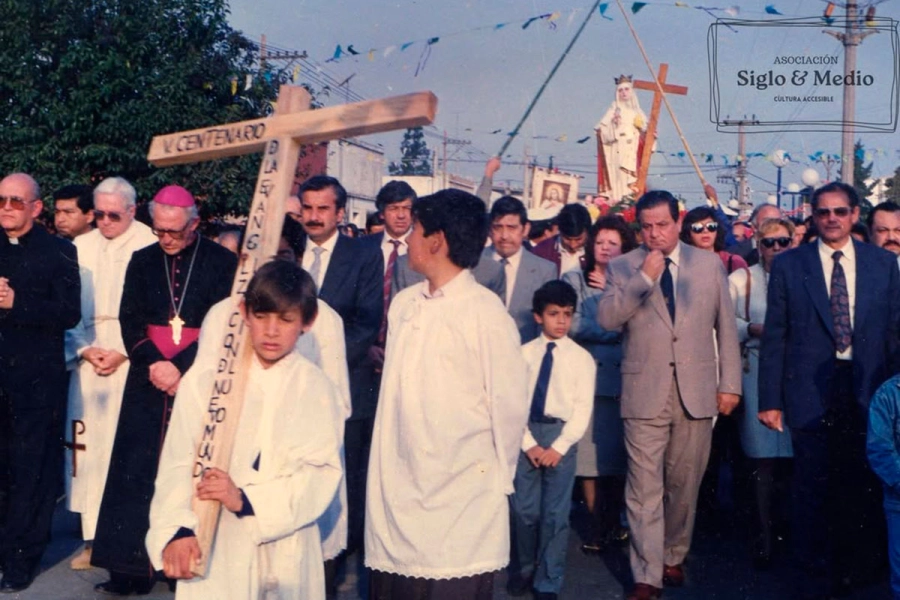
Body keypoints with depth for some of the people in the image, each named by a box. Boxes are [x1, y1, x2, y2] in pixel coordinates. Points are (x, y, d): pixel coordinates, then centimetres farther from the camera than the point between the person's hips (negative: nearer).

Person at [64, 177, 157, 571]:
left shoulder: (150, 247, -3)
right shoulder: (80, 247, 12)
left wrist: (123, 352, -10)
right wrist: (84, 349, -2)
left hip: (132, 361, -4)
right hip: (89, 360, 4)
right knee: (87, 444, 3)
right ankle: (93, 537, 10)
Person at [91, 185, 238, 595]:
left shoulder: (221, 262, -1)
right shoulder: (142, 261, 12)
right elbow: (130, 320, 6)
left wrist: (180, 366, -14)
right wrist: (153, 364, -9)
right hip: (150, 380, 3)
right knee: (137, 470, 0)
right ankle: (131, 568, 6)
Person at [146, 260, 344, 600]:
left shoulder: (316, 389, 2)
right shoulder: (204, 379, 2)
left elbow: (321, 474, -6)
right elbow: (177, 463, -2)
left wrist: (247, 499, -18)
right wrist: (176, 530, -16)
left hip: (286, 552, 1)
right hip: (210, 550, 0)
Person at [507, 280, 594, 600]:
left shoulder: (582, 358, 0)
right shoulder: (524, 353, 3)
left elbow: (583, 408, -4)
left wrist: (559, 446, -11)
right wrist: (528, 443, -8)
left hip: (562, 436, -1)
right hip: (526, 435, 1)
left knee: (555, 514, 3)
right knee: (523, 510, 6)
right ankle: (523, 569, 28)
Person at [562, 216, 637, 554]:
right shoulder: (574, 280, 10)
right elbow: (574, 325, -5)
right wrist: (616, 331, -2)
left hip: (623, 377, 2)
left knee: (618, 453, 3)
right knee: (589, 451, -4)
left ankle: (610, 523, 17)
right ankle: (599, 524, 8)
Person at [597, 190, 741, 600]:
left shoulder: (710, 264, 7)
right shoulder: (623, 267, 4)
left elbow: (726, 327, 8)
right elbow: (606, 318, -10)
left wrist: (730, 383, 5)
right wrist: (643, 277, -17)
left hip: (697, 391, 2)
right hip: (645, 393, -1)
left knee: (684, 485, 11)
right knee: (645, 489, -3)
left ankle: (673, 557, 30)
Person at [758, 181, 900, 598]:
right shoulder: (789, 265, 0)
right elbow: (774, 337, -2)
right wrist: (770, 400, -5)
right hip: (811, 392, -2)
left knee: (865, 487, 10)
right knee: (813, 491, 5)